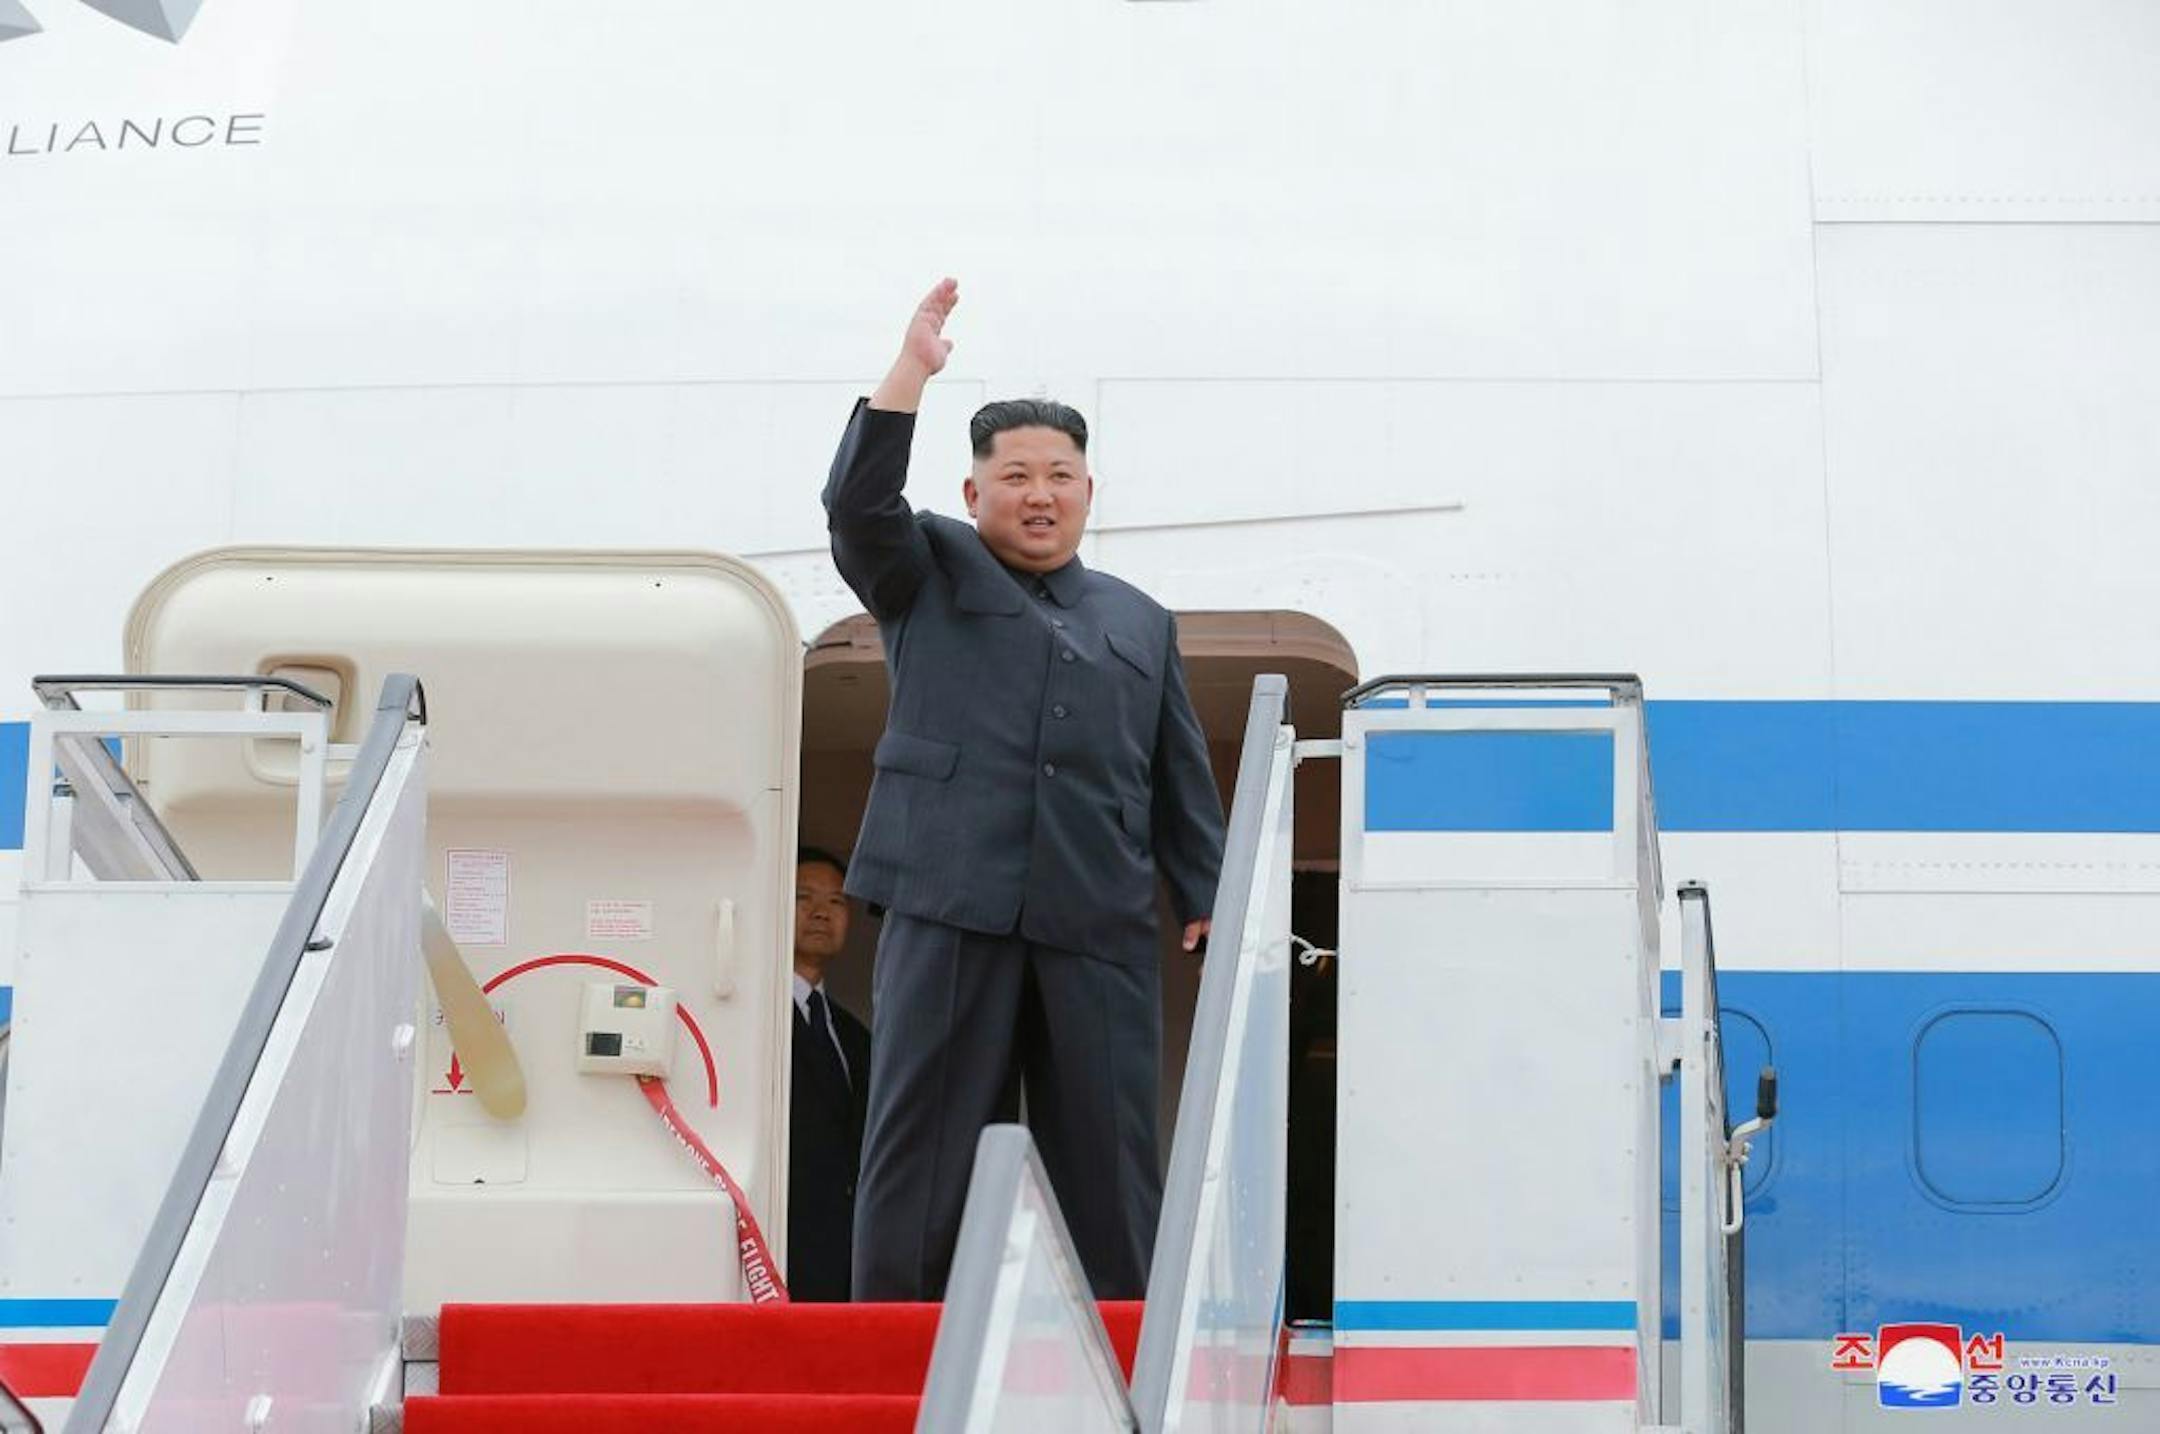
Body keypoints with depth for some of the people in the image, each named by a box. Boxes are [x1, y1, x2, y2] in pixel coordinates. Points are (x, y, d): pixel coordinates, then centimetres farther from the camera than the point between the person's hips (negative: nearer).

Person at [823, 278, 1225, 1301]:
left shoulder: (1141, 622, 22)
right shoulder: (929, 575, 15)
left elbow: (1182, 781, 20)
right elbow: (858, 503, -5)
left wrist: (1208, 902, 10)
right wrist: (910, 373, -10)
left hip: (1100, 929, 3)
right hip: (951, 909, -2)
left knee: (1109, 1156, 1)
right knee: (921, 1142, -3)